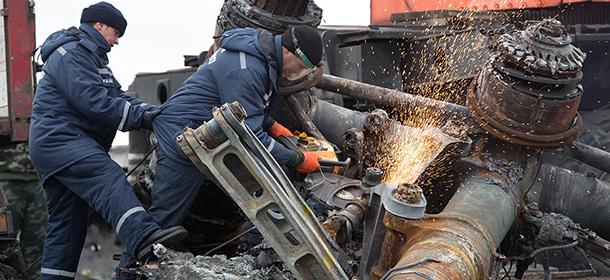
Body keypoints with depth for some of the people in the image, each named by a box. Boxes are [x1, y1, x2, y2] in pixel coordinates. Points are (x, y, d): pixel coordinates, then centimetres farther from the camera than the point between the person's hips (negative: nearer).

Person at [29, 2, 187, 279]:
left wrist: (151, 111, 3)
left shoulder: (93, 57, 28)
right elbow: (92, 100, -19)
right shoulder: (70, 53, -8)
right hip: (58, 138, -12)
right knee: (108, 178, -33)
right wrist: (138, 117, -17)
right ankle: (143, 237, -54)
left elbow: (116, 95, 19)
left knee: (67, 220, 10)